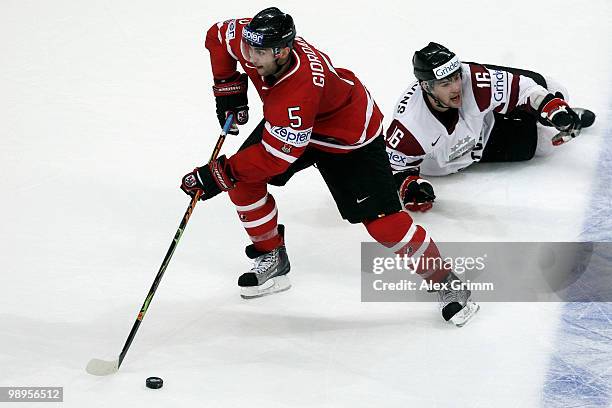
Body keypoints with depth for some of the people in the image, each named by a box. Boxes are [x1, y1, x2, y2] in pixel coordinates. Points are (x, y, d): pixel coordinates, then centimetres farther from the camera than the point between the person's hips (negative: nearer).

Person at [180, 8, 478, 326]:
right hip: (287, 122, 8)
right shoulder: (251, 38, -24)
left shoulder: (299, 91, -44)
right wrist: (229, 87, -3)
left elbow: (274, 156, -38)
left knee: (381, 221, -14)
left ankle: (447, 284, 3)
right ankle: (272, 260, 14)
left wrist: (220, 174, -33)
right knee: (242, 181, -6)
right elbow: (218, 35, 0)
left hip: (349, 136, -8)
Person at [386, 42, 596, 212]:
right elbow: (394, 165, -27)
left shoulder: (473, 81, -36)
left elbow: (520, 87, -24)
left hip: (486, 125, 2)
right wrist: (408, 186, -46)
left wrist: (556, 109, -34)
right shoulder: (409, 124, -41)